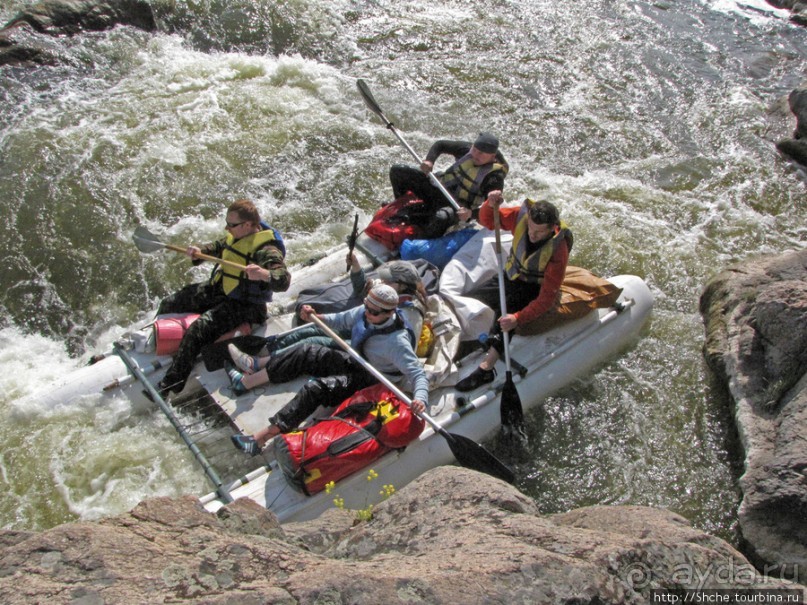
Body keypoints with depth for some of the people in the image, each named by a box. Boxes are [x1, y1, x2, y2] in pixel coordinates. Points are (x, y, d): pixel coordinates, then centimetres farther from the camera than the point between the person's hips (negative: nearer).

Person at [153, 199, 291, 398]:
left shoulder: (266, 249, -24)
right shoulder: (237, 235, 2)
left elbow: (283, 280, -36)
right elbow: (219, 246, 23)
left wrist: (264, 274, -56)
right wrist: (200, 252, 4)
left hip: (243, 305, -9)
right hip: (218, 289, 10)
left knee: (199, 328, -29)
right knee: (168, 305, 12)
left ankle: (170, 385, -23)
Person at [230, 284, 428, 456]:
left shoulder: (397, 342, -30)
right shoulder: (365, 312, -10)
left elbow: (418, 373, -31)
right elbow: (341, 321, 6)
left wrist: (420, 399, -51)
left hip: (371, 383, -8)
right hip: (355, 361, 8)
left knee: (316, 388, -27)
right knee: (305, 353, -8)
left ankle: (261, 438, -29)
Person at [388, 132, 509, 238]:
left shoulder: (495, 176, -19)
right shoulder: (466, 149, -5)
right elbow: (440, 145, 9)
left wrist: (471, 213, -42)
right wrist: (429, 160, -11)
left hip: (457, 207, -6)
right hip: (438, 187, 6)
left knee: (441, 218, -45)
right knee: (397, 171, -2)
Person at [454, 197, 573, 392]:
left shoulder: (558, 251, -30)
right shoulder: (521, 215, -19)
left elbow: (547, 298, -30)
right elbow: (487, 221, -9)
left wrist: (518, 319, -41)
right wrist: (491, 205, -33)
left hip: (533, 289, -7)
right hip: (510, 276, 7)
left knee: (506, 320, -30)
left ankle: (486, 369, -36)